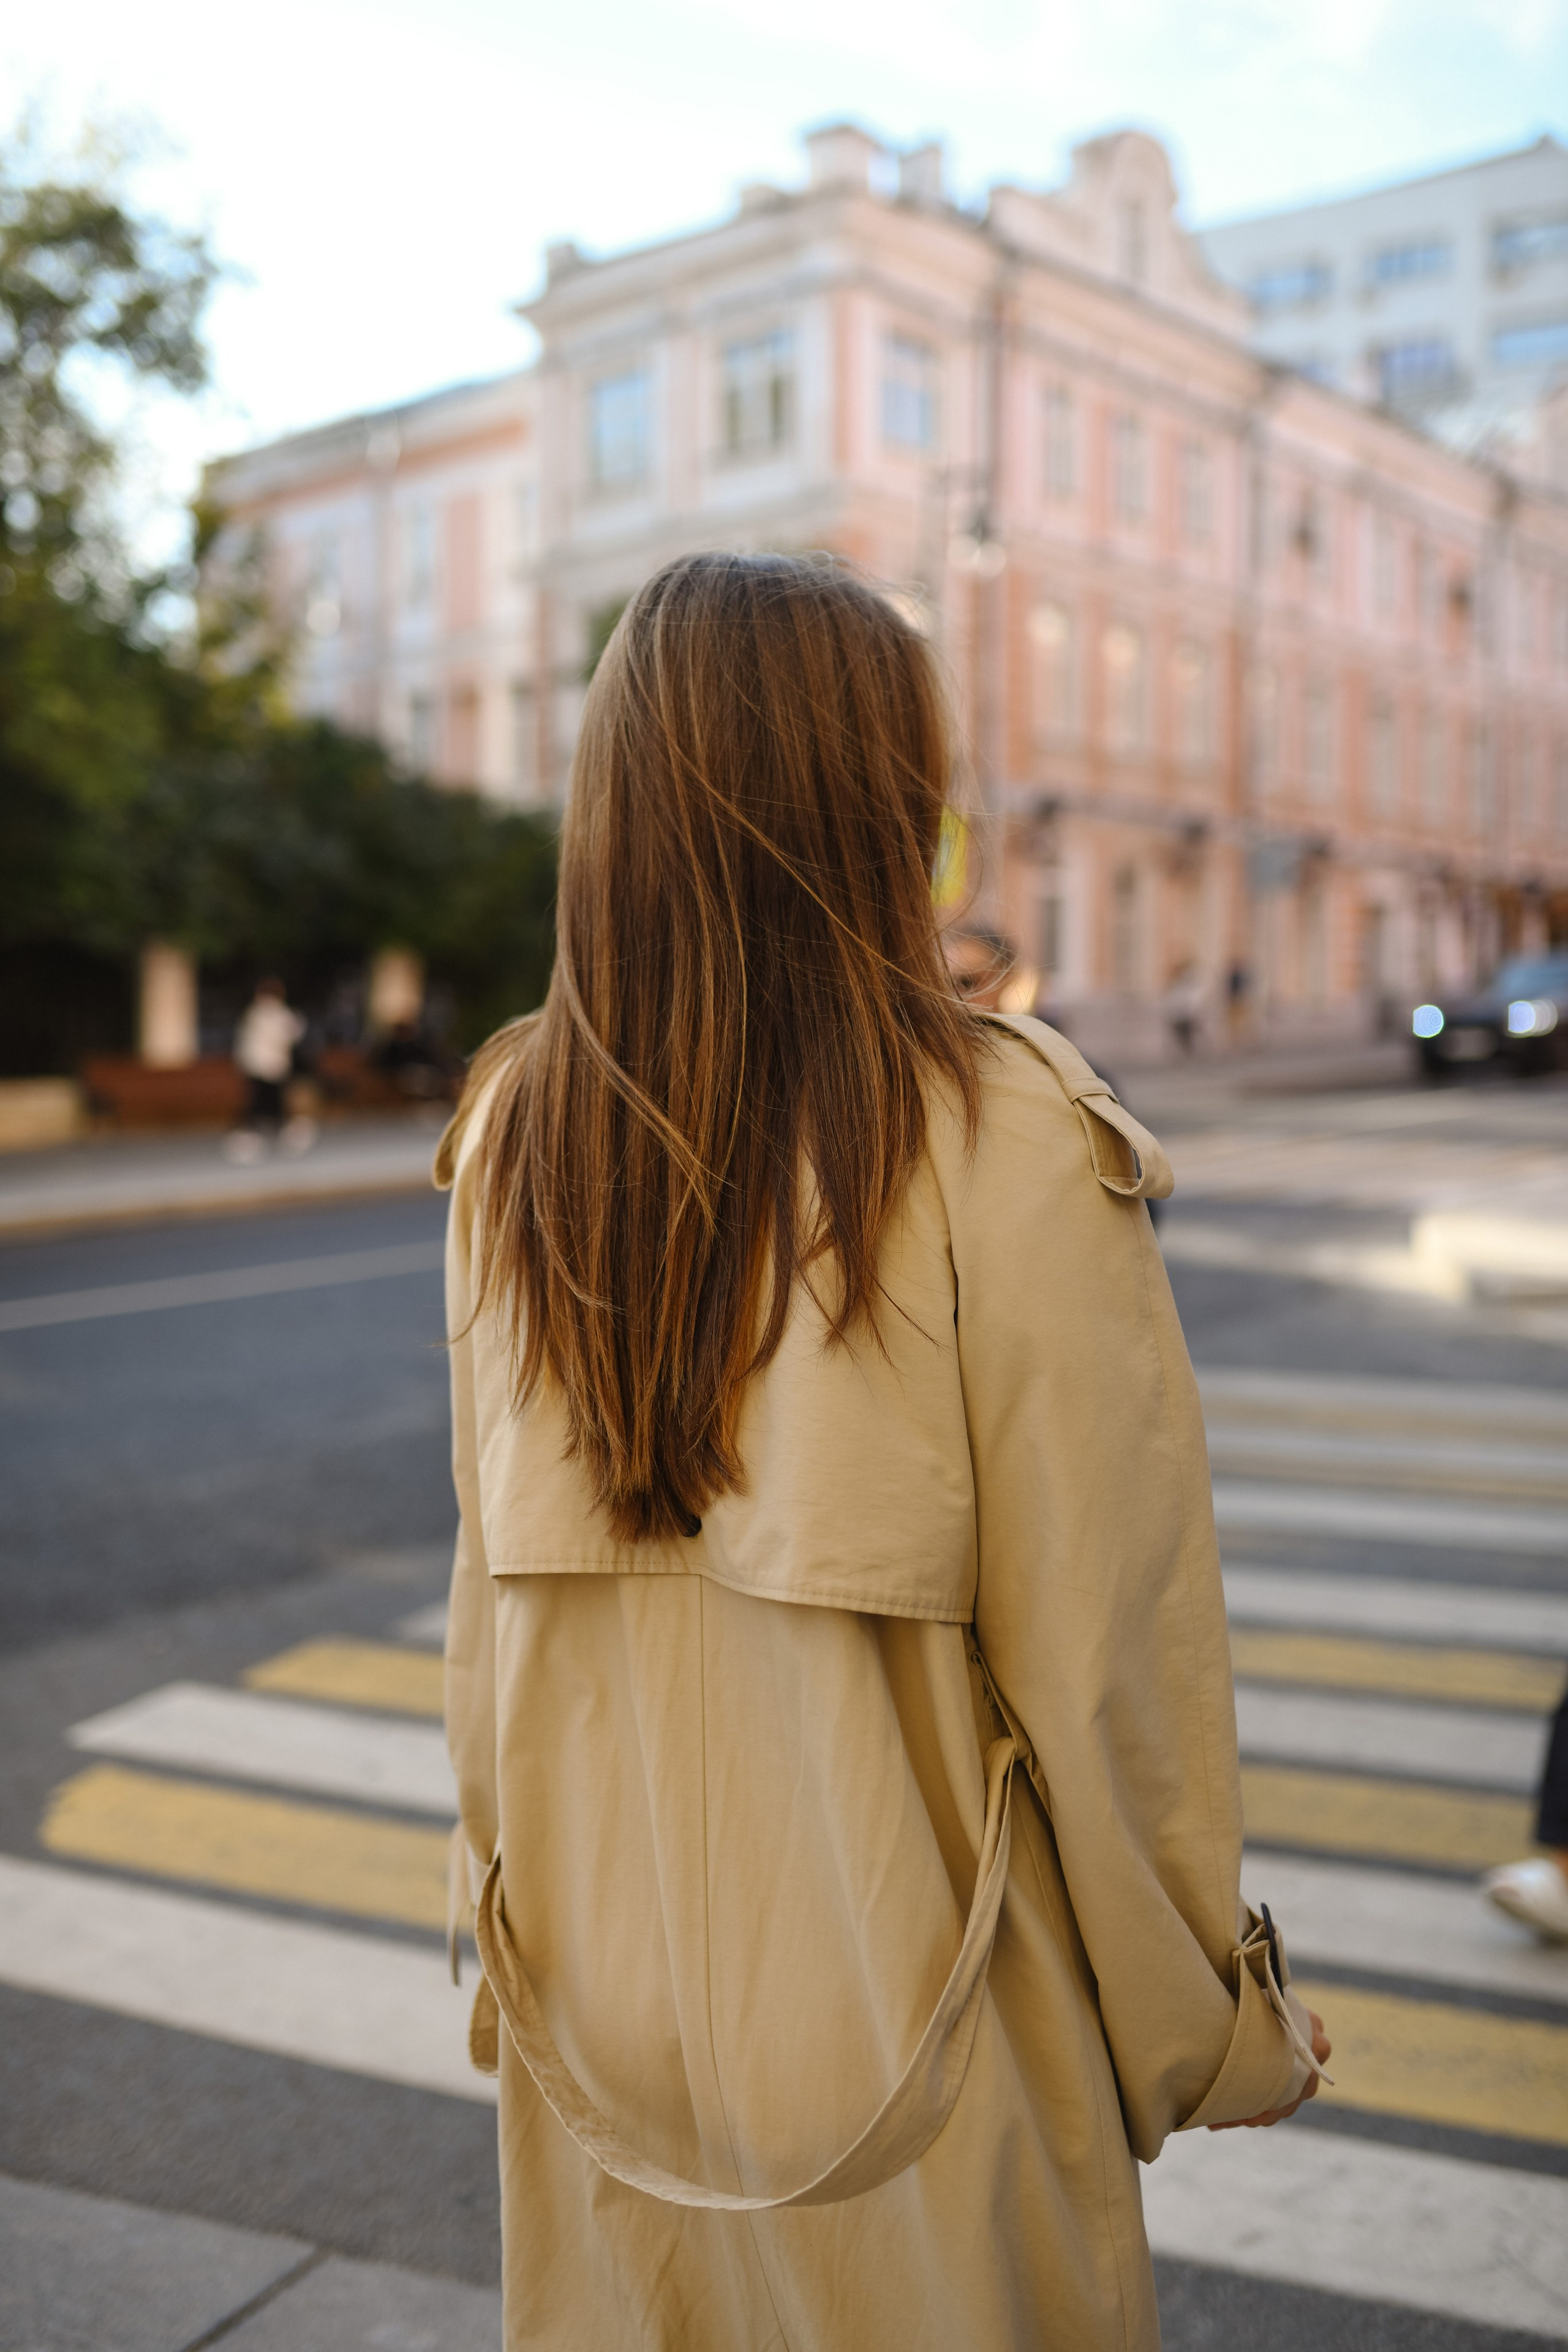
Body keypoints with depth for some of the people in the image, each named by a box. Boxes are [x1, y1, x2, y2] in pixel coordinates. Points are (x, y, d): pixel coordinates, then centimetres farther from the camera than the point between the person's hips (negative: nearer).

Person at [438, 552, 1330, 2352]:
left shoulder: (509, 1138, -6)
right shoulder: (1008, 1142, -20)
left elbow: (489, 1595, 2)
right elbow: (1108, 1656, -15)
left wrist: (514, 1930, 16)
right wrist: (1206, 2028, 0)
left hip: (602, 1989, 4)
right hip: (906, 2003, -4)